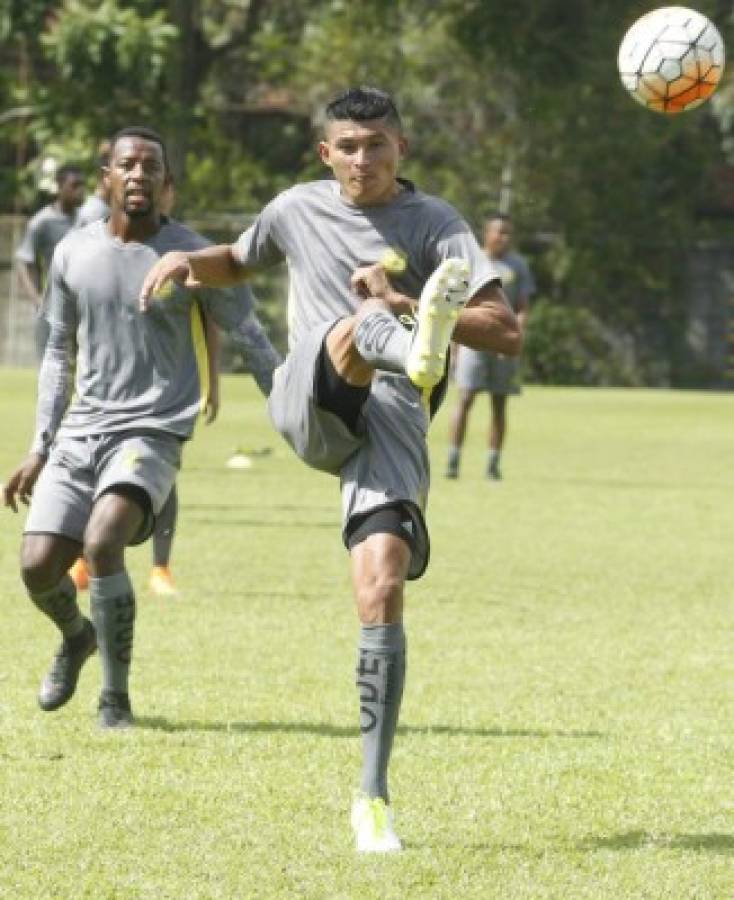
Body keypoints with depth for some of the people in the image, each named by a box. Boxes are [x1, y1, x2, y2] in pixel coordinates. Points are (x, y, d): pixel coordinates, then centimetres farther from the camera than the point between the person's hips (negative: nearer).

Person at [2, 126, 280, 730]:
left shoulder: (194, 256, -4)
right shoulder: (73, 253, 7)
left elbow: (253, 341, 2)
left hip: (153, 432, -4)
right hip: (80, 431, 4)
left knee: (102, 541, -28)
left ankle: (116, 697, -12)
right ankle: (77, 636, 30)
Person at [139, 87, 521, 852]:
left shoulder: (435, 224, 6)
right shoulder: (299, 210, 16)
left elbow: (506, 334, -3)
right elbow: (240, 262, 39)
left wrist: (408, 302, -15)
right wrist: (187, 262, 16)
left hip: (390, 418, -1)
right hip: (308, 406, 1)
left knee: (381, 589, -15)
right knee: (357, 324, -33)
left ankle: (373, 797, -10)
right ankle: (417, 352, -73)